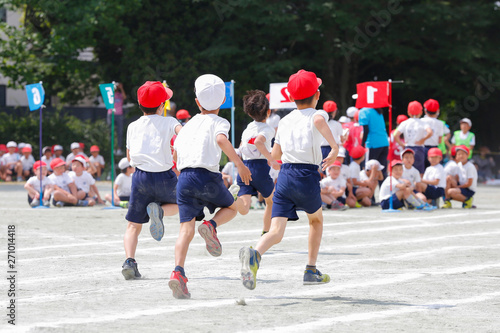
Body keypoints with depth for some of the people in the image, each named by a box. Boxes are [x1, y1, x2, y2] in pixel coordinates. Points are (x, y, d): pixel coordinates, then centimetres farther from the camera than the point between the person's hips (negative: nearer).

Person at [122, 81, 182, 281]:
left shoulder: (133, 127, 12)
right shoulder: (168, 122, 5)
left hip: (140, 176, 1)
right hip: (164, 176, -1)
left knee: (133, 225, 7)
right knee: (175, 205, 29)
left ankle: (129, 261, -17)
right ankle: (159, 210, -7)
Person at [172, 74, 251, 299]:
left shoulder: (188, 125, 22)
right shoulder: (219, 122, 5)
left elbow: (175, 152, 24)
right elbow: (221, 139, -17)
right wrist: (239, 163, -16)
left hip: (184, 178, 4)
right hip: (208, 176, -4)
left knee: (186, 228, -3)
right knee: (231, 207, 24)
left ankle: (178, 272, -24)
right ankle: (211, 225, -9)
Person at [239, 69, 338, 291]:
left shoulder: (285, 121, 17)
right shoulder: (317, 115, 2)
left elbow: (274, 154, 23)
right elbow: (319, 120, -25)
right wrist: (334, 147, -22)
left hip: (284, 176, 3)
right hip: (307, 176, -3)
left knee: (276, 232, -7)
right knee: (316, 220, 26)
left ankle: (254, 254, -39)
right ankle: (311, 271, 27)